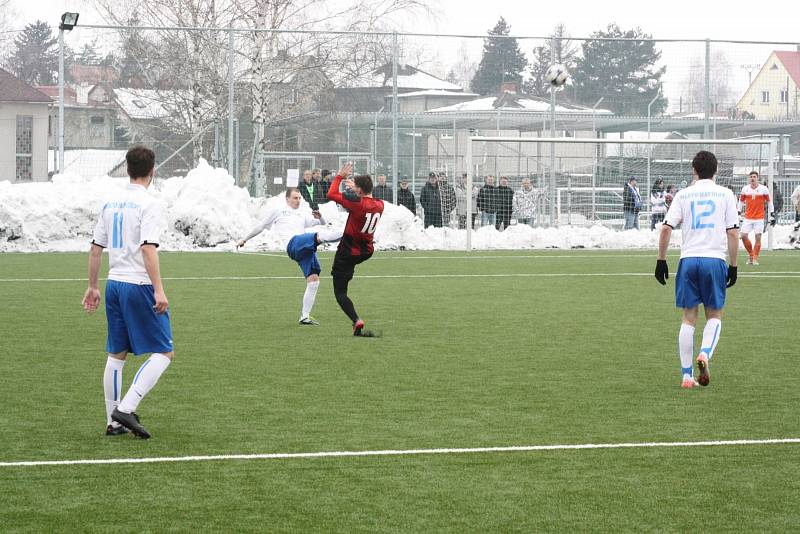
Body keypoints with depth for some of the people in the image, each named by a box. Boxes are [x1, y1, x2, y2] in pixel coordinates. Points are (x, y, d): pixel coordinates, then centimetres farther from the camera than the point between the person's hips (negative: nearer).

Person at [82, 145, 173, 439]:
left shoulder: (111, 202, 11)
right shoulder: (149, 204, -11)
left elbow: (95, 249, 13)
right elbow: (148, 249, -20)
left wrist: (93, 287, 21)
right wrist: (159, 290, -21)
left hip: (114, 284, 8)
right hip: (139, 285, -8)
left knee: (116, 355, 13)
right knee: (163, 352, -1)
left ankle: (113, 421, 15)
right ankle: (126, 408, -13)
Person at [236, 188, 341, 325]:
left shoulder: (303, 215, 33)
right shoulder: (277, 211, 20)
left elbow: (322, 223, 28)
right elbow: (261, 226, 26)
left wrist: (319, 217, 4)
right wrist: (244, 239, 29)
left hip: (307, 249, 6)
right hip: (294, 244, -6)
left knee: (313, 280, -4)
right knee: (319, 235, -32)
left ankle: (305, 316, 1)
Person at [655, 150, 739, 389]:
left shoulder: (683, 195, 7)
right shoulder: (725, 195, 4)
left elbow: (666, 228, 0)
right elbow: (733, 233, 0)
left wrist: (661, 260, 7)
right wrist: (733, 266, 7)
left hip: (689, 259, 1)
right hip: (715, 259, -1)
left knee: (689, 318, 7)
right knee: (714, 315, 12)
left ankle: (686, 375, 4)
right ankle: (705, 354, -16)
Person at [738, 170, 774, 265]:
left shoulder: (763, 189, -3)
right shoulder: (745, 189, 3)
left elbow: (769, 202, 4)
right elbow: (741, 201, 14)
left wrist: (772, 215, 2)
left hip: (759, 217, -2)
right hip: (748, 217, 2)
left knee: (758, 237, -5)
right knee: (744, 236, -6)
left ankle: (755, 258, 5)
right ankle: (750, 254, 14)